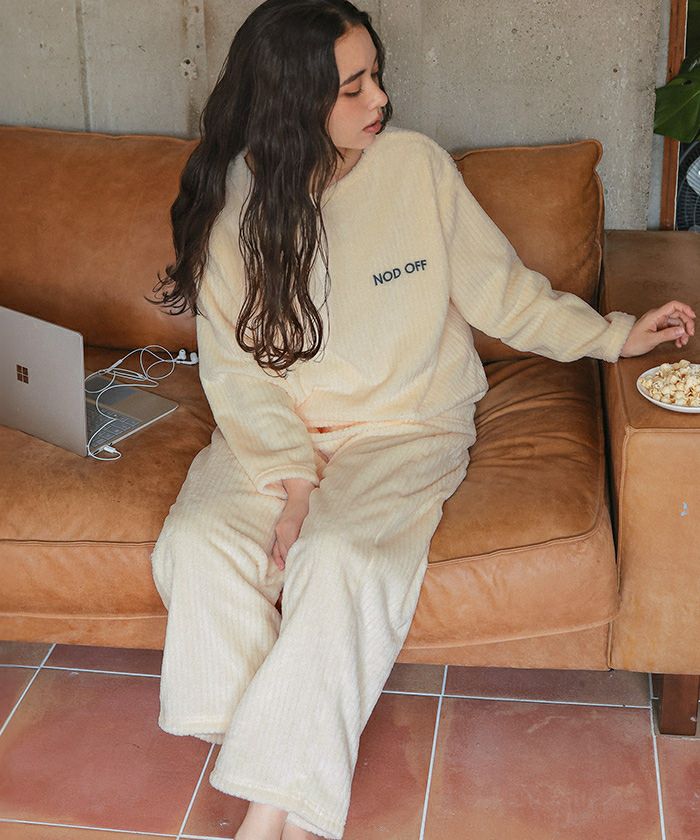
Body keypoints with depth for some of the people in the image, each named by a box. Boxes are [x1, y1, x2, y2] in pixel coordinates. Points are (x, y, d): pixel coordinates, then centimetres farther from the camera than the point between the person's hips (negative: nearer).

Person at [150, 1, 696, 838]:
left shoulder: (417, 165, -5)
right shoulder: (233, 198, -4)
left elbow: (499, 290, 4)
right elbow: (235, 366, -6)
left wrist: (616, 333, -4)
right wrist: (291, 477, -19)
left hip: (408, 425, -1)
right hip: (275, 431, 2)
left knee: (342, 558, -30)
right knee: (198, 542, -25)